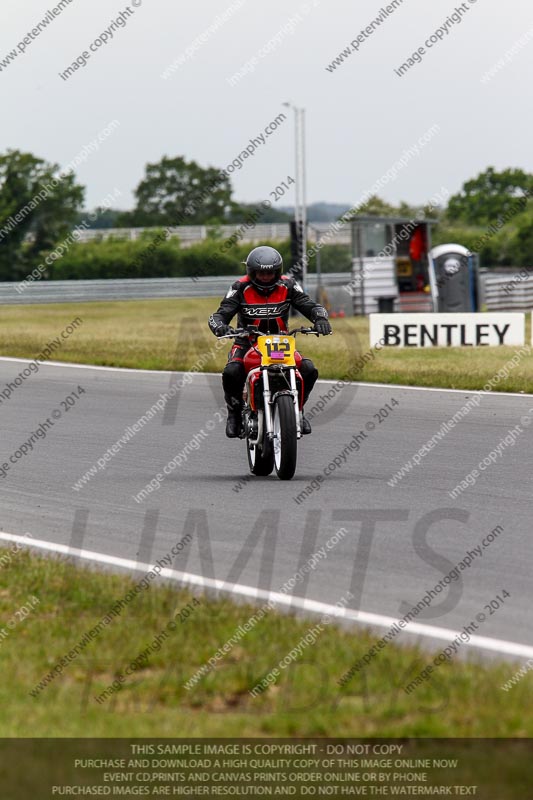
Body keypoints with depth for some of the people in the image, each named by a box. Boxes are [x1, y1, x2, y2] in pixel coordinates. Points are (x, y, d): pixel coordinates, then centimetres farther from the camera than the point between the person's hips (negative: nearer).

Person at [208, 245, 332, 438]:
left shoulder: (288, 286, -4)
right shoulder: (241, 288, -9)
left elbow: (310, 305, -6)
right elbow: (220, 314, -13)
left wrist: (320, 318, -30)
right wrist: (219, 326, -38)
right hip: (247, 342, -2)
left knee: (309, 370, -21)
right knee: (231, 372, -32)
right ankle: (235, 413, -5)